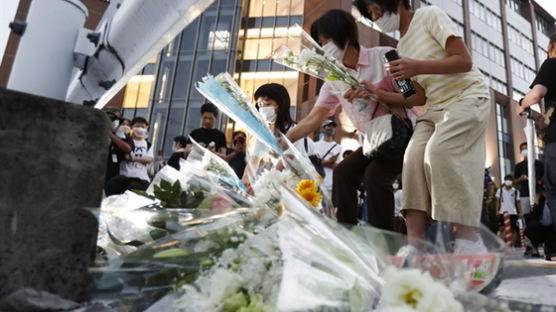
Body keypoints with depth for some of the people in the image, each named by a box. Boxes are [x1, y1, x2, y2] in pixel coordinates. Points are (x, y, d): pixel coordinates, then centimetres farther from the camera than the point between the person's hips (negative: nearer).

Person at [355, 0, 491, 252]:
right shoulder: (402, 46, 14)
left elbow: (464, 61, -14)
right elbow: (420, 97, 11)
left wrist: (418, 67, -26)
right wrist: (381, 96, -1)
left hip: (468, 97, -6)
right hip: (437, 108, 6)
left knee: (439, 151, -28)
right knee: (414, 157, -18)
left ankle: (470, 241, -21)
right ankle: (414, 245, -23)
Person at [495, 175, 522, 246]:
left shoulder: (516, 191, 5)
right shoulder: (500, 190, 6)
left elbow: (518, 202, 8)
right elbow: (498, 201, 7)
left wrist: (520, 212, 0)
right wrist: (497, 211, -2)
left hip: (513, 213, 0)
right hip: (502, 212, 0)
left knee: (514, 230, 3)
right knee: (501, 229, -4)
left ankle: (512, 245, 11)